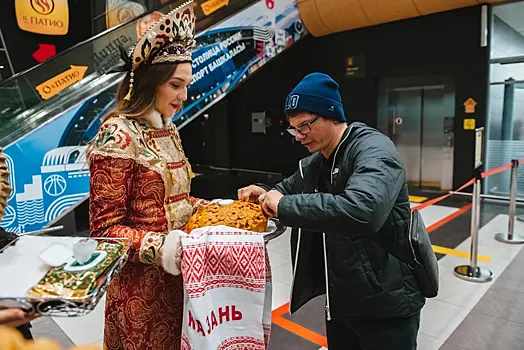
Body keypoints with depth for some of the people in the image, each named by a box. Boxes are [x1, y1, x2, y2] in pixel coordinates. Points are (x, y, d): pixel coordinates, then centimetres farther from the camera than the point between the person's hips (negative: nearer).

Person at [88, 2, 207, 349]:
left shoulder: (168, 131, 7)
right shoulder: (119, 135, -16)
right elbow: (105, 228, -16)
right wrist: (158, 247, -27)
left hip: (179, 274, 7)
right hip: (142, 283, -7)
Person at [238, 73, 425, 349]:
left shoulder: (373, 149, -19)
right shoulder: (313, 164, 6)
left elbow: (362, 209, -38)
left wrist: (284, 205, -30)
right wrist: (266, 193, -3)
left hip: (385, 304, -7)